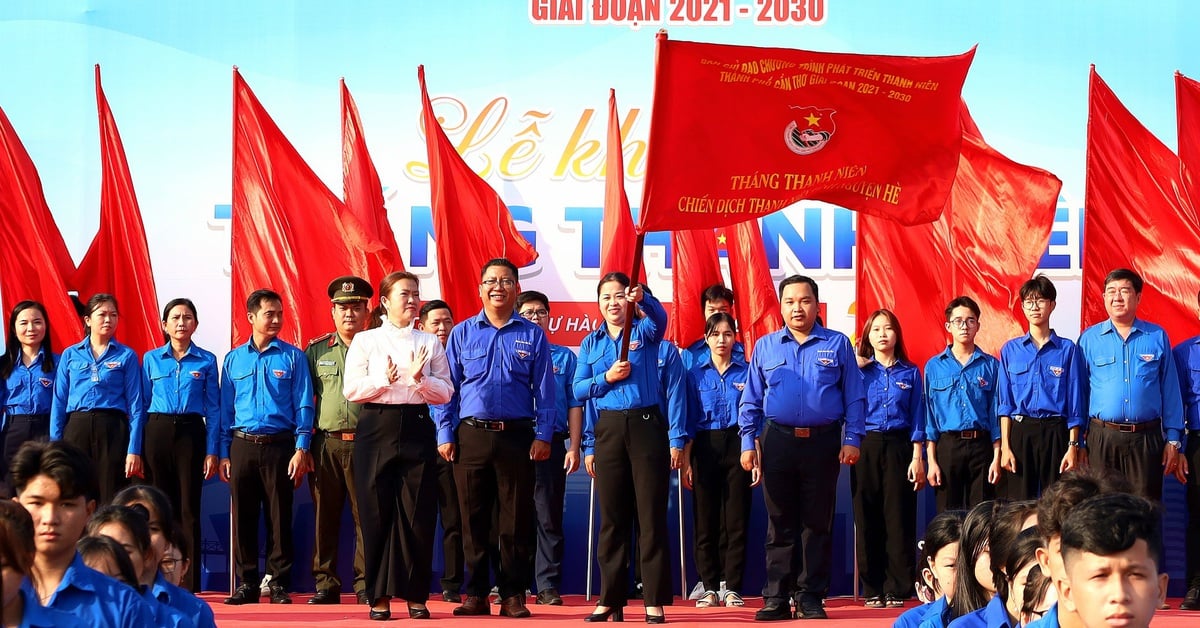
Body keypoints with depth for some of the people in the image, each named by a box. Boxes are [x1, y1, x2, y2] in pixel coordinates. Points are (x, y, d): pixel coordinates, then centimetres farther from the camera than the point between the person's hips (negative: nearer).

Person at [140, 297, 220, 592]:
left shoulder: (206, 361, 6)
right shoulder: (151, 359, 9)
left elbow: (213, 409, 5)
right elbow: (142, 404, 10)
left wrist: (212, 451, -2)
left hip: (191, 433, -1)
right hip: (158, 431, 1)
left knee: (189, 509, -3)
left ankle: (189, 584, -1)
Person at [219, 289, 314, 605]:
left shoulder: (292, 357, 3)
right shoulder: (233, 359, 10)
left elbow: (303, 405, 0)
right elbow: (226, 408, 12)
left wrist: (301, 449, -9)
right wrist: (224, 453, 6)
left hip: (279, 446, -2)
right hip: (242, 446, 2)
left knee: (279, 516, 1)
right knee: (243, 516, 5)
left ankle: (279, 584, 8)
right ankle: (246, 584, 13)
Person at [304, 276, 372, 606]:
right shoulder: (316, 350, 11)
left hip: (365, 443, -2)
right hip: (326, 445, 2)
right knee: (324, 517, 4)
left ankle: (365, 584, 5)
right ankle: (326, 584, 11)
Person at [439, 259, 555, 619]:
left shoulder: (533, 336, 7)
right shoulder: (462, 334, 8)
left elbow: (544, 391, 5)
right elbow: (447, 387, 8)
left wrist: (543, 436, -2)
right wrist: (445, 434, 0)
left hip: (517, 437, -1)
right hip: (471, 436, 1)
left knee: (516, 520, 2)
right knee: (473, 519, 4)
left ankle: (513, 595, 8)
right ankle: (476, 594, 11)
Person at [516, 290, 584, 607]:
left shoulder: (564, 357, 12)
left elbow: (574, 404, 8)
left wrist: (573, 448, -1)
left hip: (553, 444, 0)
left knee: (549, 517, 1)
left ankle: (548, 585, 3)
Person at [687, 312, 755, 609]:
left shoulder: (747, 372, 5)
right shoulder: (695, 374, 6)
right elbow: (687, 421, 5)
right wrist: (686, 461, -1)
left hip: (737, 447, 0)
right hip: (705, 448, 1)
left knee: (736, 520, -1)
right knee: (706, 521, 2)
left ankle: (733, 588, 5)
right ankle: (709, 587, 8)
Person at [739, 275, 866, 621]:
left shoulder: (838, 344, 4)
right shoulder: (765, 346, 9)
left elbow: (855, 398, 4)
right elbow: (751, 400, 10)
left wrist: (852, 439, -3)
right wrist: (748, 442, 3)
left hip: (823, 442, -1)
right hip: (778, 441, 1)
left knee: (817, 523, 3)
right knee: (780, 523, 4)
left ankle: (810, 597, 9)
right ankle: (776, 598, 8)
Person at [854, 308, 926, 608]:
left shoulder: (910, 373, 8)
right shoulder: (859, 370, 8)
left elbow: (917, 419, 6)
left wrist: (918, 458, -4)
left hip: (899, 447, -1)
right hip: (867, 447, 1)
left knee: (898, 519, -3)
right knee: (868, 520, 1)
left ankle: (897, 589, 2)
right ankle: (872, 590, 7)